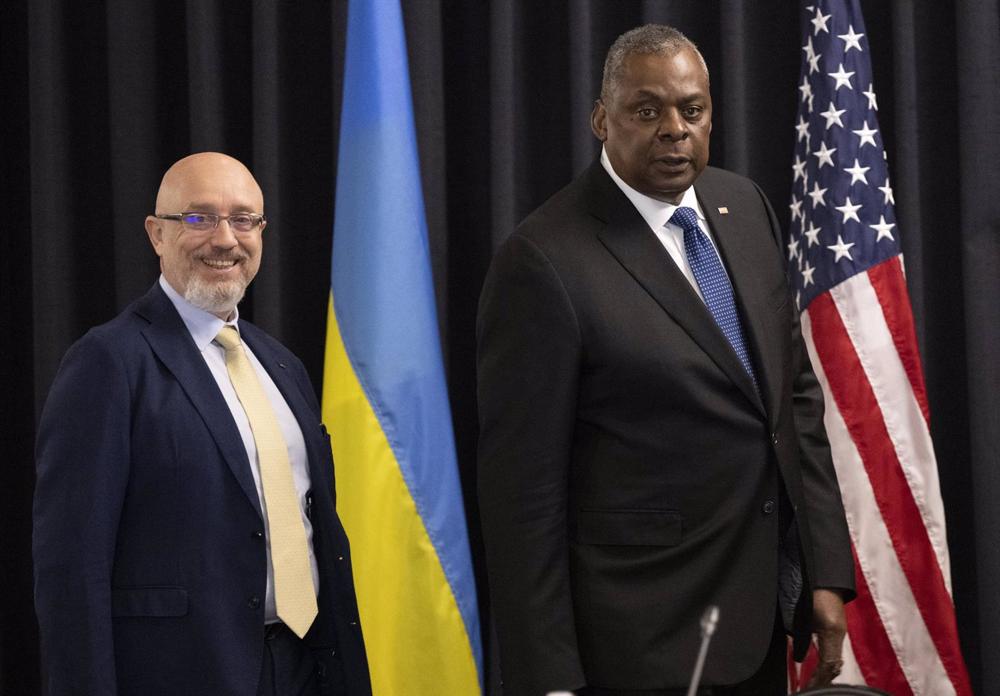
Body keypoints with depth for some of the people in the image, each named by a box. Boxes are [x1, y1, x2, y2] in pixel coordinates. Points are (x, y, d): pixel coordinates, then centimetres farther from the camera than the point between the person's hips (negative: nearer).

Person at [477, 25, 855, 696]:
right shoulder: (543, 261, -16)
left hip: (763, 616, 6)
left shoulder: (744, 206, 6)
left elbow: (795, 391, 12)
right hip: (646, 640, -6)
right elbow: (523, 489, -15)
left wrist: (827, 570, 7)